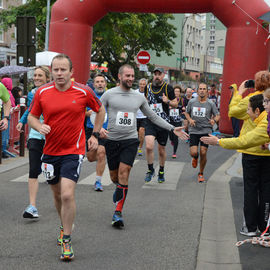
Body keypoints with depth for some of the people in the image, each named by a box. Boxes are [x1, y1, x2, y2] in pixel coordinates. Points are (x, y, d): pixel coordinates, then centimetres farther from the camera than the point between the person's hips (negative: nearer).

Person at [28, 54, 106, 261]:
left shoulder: (83, 92, -7)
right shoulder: (42, 93, -2)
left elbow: (100, 110, 10)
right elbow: (32, 116, 9)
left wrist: (95, 134, 7)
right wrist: (40, 127, -12)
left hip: (73, 151, -3)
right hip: (50, 151, 4)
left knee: (67, 195, -17)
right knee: (57, 194, 17)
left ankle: (67, 240, -4)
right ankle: (66, 226, 44)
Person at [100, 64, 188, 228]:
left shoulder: (139, 97, 7)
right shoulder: (109, 94, -1)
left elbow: (153, 117, 16)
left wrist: (173, 129, 11)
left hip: (130, 140, 0)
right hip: (112, 140, 0)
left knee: (124, 172, -15)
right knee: (114, 176, 9)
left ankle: (118, 212, -11)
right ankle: (120, 189, 47)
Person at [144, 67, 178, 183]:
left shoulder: (168, 88, -1)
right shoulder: (148, 87, 6)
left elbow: (175, 104, 4)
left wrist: (168, 101, -16)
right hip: (150, 122, 1)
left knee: (161, 149, 9)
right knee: (149, 146, -18)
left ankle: (161, 172, 30)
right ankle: (150, 170, 3)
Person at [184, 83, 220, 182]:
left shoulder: (210, 103, -1)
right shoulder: (192, 102, 3)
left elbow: (217, 115, 4)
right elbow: (186, 113, 17)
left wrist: (214, 120, -19)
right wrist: (190, 120, -4)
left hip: (206, 130, -1)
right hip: (194, 130, 1)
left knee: (203, 153, -5)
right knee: (193, 153, -10)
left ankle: (201, 174, 18)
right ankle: (195, 158, 32)